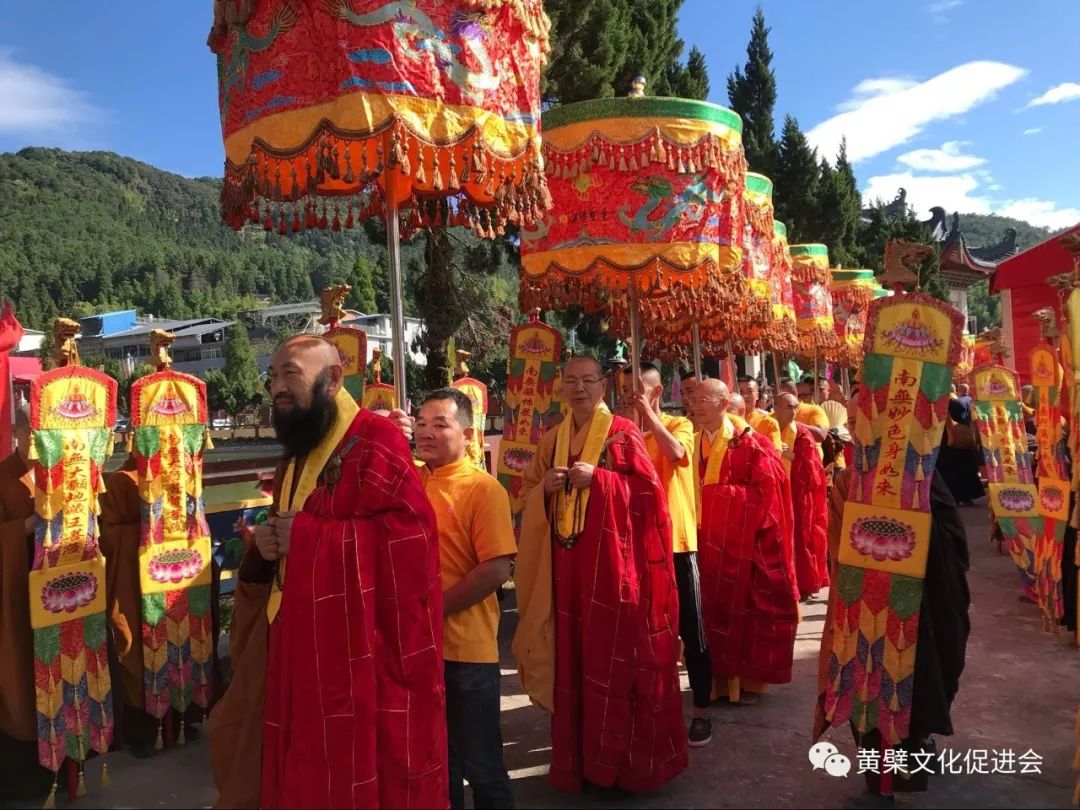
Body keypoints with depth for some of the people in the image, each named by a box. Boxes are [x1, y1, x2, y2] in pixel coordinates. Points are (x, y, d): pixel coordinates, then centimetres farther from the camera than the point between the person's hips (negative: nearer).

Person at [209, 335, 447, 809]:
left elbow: (409, 536, -23)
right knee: (306, 770, 16)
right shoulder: (295, 455, 15)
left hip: (361, 649, -8)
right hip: (301, 642, 8)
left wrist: (305, 535, -18)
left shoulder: (374, 441, -14)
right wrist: (267, 545, 0)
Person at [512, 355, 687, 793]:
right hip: (566, 565, 5)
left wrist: (597, 478, -18)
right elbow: (528, 493, 15)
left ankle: (625, 757, 16)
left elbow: (649, 489, -8)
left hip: (613, 562, -4)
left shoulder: (623, 432, -3)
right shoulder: (552, 440, 12)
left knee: (616, 654, 0)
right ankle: (578, 757, 22)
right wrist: (546, 487, -7)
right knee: (571, 657, 8)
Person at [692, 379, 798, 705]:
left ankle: (747, 677, 17)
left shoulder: (749, 444, -9)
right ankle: (719, 675, 20)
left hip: (742, 540, -5)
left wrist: (719, 492, -16)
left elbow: (765, 491, -14)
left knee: (743, 607, 4)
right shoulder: (695, 443, 7)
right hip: (708, 539, 5)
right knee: (714, 606, 8)